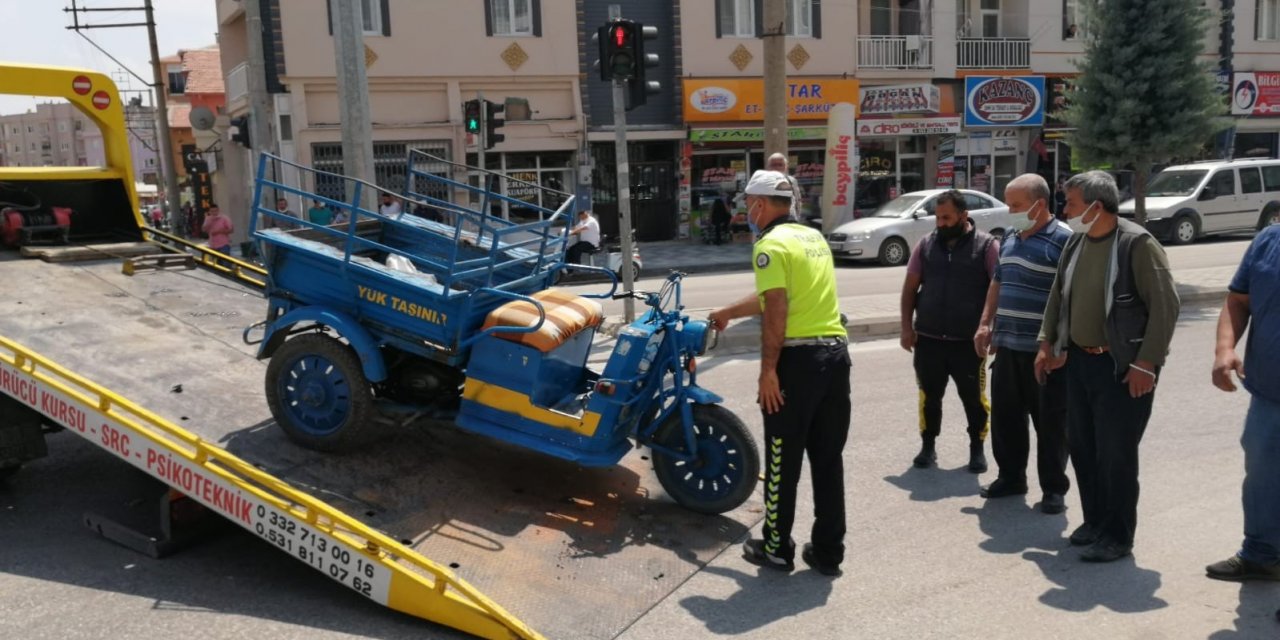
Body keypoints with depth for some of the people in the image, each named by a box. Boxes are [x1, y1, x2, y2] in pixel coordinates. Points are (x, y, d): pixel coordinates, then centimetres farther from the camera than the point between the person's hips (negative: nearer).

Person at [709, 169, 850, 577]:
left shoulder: (771, 244, -8)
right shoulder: (813, 236, 18)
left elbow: (776, 311, -18)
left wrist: (767, 369, -15)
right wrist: (727, 313, 37)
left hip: (798, 358, -8)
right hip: (835, 351, 8)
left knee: (783, 460, 5)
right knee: (828, 458, 12)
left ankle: (777, 548, 17)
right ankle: (828, 552, 20)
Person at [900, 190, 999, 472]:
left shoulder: (987, 245, -4)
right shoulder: (926, 244, 5)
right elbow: (910, 287, 8)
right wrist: (907, 327, 1)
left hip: (970, 341, -2)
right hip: (928, 339, 2)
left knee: (974, 397, 8)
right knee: (929, 396, 11)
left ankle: (977, 448, 26)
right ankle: (928, 446, 26)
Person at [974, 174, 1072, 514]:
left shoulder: (1063, 239, -12)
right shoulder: (1010, 236, 13)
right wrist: (986, 324, 14)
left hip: (1045, 351, -7)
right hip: (1007, 346, 7)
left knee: (1050, 422, 4)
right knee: (1005, 416, 15)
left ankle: (1054, 488, 17)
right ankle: (1011, 476, 29)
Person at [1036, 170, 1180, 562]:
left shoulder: (1136, 244, -15)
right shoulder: (1075, 243, 7)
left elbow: (1165, 305, -16)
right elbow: (1058, 296, 17)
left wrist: (1146, 363, -18)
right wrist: (1048, 344, 13)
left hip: (1121, 366, -7)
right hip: (1079, 361, 7)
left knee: (1116, 454, -1)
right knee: (1081, 447, 14)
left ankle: (1117, 536, 12)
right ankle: (1095, 521, 29)